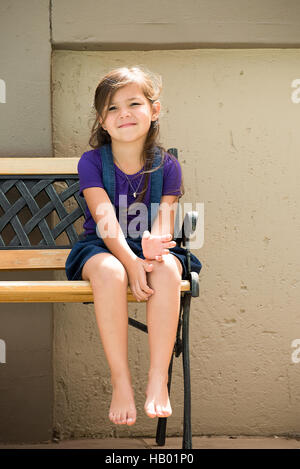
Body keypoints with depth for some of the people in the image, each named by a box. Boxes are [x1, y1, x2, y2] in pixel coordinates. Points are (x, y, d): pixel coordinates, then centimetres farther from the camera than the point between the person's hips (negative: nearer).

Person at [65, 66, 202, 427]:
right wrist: (132, 262, -33)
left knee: (168, 269, -34)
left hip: (148, 247, 1)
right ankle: (120, 382, -30)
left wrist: (155, 242, -37)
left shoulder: (166, 166, -2)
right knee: (109, 272, -37)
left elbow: (163, 221, -11)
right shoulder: (92, 162, -6)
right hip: (101, 247, -1)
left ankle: (158, 380, -29)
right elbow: (106, 221, -17)